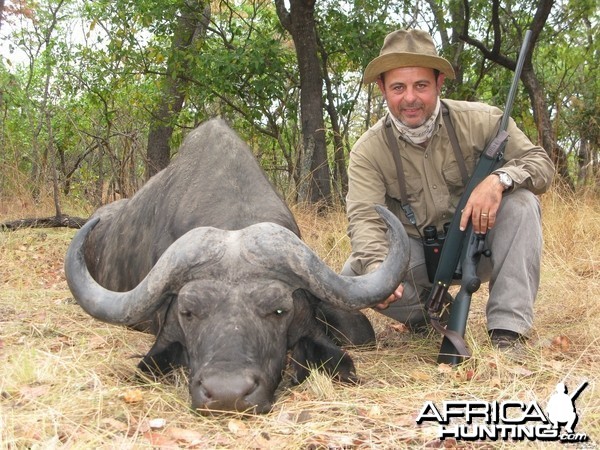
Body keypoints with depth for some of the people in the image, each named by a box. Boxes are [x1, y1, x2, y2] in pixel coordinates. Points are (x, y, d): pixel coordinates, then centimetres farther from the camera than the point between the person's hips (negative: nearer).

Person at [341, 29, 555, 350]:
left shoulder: (480, 121, -13)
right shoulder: (368, 151, -13)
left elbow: (541, 163, -11)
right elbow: (365, 218, -24)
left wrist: (499, 179, -35)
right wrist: (376, 269, -46)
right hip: (417, 255, 0)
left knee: (520, 201, -27)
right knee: (354, 276, -25)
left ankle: (508, 328, -25)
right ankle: (428, 309, 6)